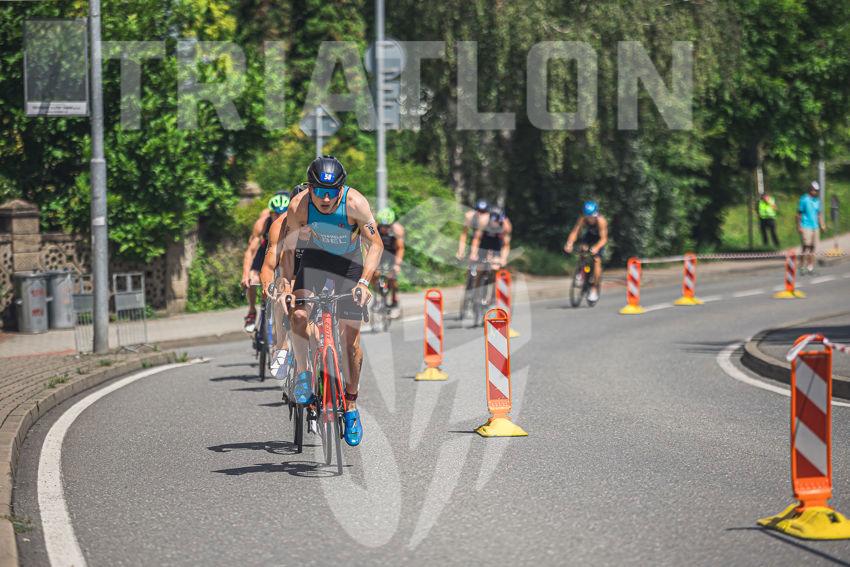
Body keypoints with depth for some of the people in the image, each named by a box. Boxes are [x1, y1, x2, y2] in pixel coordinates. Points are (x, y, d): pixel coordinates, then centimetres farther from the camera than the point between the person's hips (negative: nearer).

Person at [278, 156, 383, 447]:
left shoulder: (355, 203, -29)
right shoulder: (299, 206, -24)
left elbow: (375, 245, -22)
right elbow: (288, 249, -12)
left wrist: (364, 282, -33)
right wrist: (286, 286, -22)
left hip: (350, 264, -1)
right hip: (315, 259, 1)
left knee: (350, 338, -3)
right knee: (299, 314, -25)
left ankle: (351, 404, 11)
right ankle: (303, 372, -2)